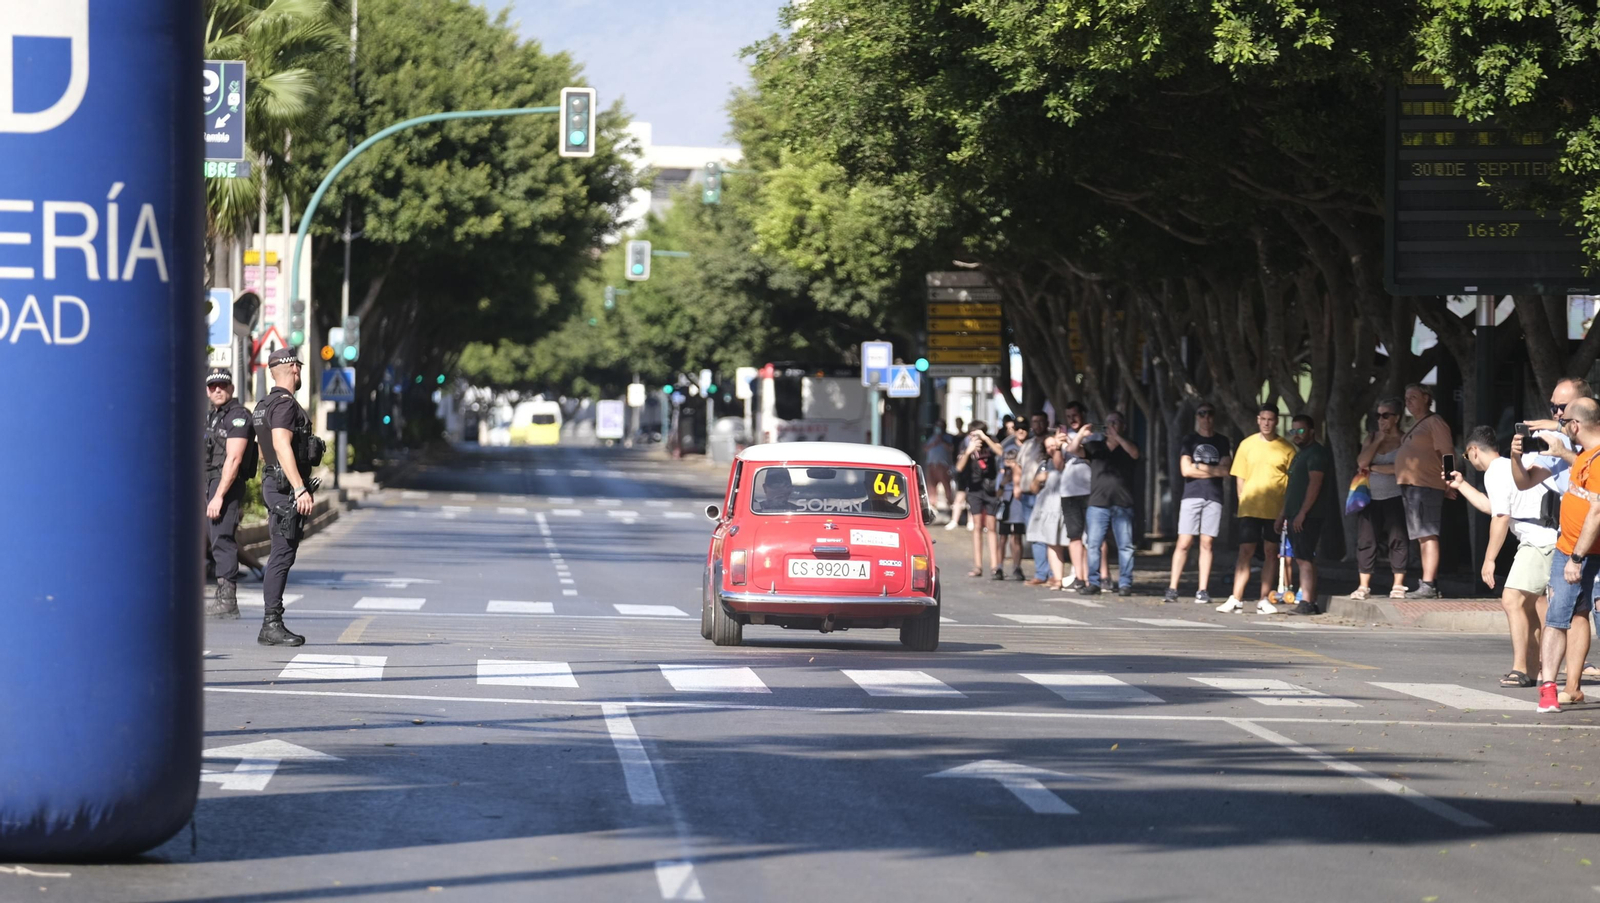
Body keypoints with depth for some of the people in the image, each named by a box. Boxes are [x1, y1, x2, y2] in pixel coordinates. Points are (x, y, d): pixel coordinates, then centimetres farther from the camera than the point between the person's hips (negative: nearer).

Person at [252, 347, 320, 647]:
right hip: (285, 487, -10)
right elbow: (282, 447, -24)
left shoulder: (267, 404, 19)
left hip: (275, 484, 10)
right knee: (283, 555, -10)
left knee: (283, 555, 11)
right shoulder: (284, 404, -13)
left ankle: (272, 624, 12)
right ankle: (271, 624, -12)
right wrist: (300, 489, -28)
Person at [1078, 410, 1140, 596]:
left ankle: (1125, 583, 2)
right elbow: (1075, 450, 1)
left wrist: (1116, 436, -17)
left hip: (1122, 505, -1)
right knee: (1093, 544, -3)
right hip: (1098, 504, 1)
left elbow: (1134, 453, -12)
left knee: (1125, 546, -2)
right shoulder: (1096, 446, 13)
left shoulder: (1127, 446, 9)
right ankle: (1093, 582, 2)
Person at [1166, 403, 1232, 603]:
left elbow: (1225, 470, 1)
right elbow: (1186, 470, -2)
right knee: (1184, 543, -7)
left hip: (1213, 498, 1)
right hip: (1191, 496, -1)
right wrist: (1213, 471, -2)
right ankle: (1172, 588, -6)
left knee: (1206, 544, -1)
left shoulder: (1222, 442, 12)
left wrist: (1199, 467, -3)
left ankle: (1202, 590, 2)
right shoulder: (1189, 440, 9)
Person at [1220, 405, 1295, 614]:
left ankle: (1264, 600, 8)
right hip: (1249, 508, 1)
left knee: (1271, 552, 2)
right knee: (1245, 551, -3)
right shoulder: (1247, 445, 7)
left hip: (1275, 510, -1)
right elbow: (1240, 478, 10)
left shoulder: (1286, 448, 2)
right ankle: (1236, 599, -4)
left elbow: (1293, 481, 3)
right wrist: (1243, 501, 1)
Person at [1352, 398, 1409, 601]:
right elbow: (1361, 462, -1)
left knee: (1397, 539, -4)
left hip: (1395, 498, -5)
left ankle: (1398, 586, -1)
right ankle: (1364, 587, 4)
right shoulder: (1372, 437, 13)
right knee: (1366, 540, 1)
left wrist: (1373, 468, -6)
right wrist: (1378, 440, -3)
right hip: (1370, 498, 5)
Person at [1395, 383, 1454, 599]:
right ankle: (1429, 585, 12)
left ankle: (1428, 586, -20)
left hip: (1426, 487, -10)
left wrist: (1449, 480, -20)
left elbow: (1447, 454, -13)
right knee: (1422, 537, 10)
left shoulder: (1434, 423, -6)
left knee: (1427, 535, -14)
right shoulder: (1415, 426, 23)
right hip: (1410, 485, 10)